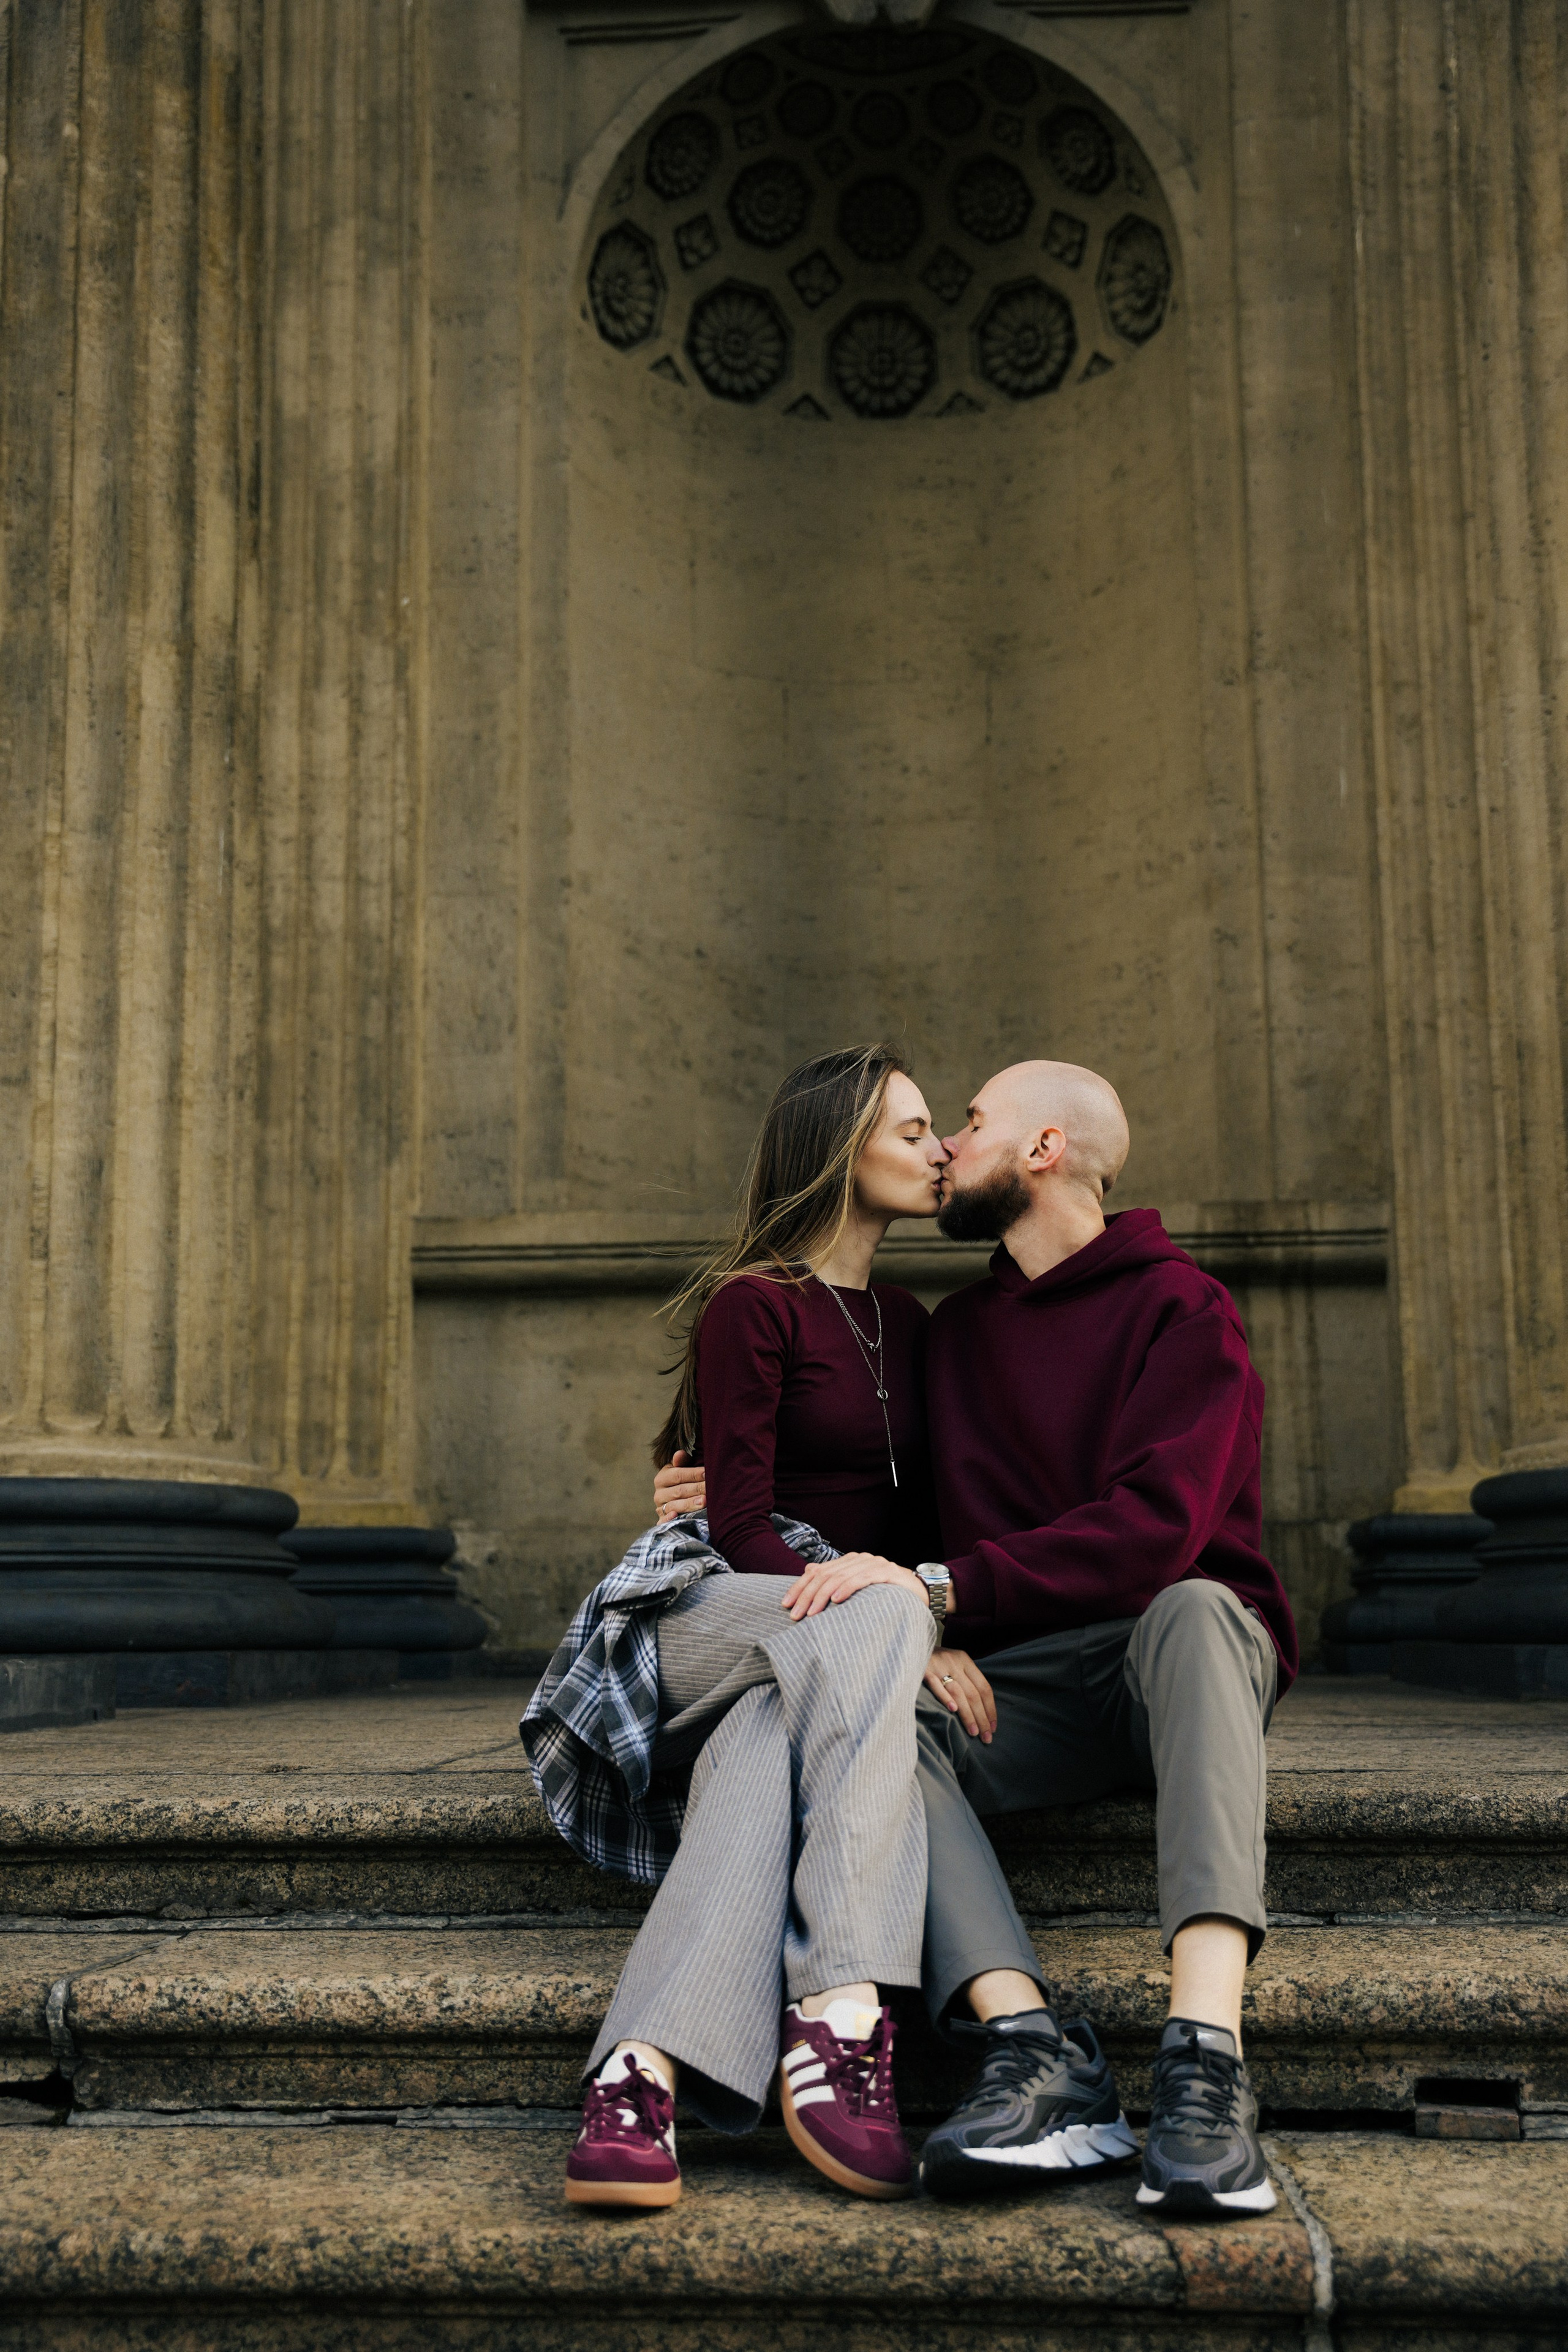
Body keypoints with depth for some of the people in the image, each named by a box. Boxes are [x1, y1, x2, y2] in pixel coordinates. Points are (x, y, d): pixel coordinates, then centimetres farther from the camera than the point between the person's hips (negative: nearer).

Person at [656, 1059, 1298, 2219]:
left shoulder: (1181, 1308, -3)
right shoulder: (959, 1331, 18)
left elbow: (1155, 1527, -19)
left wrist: (937, 1589, -24)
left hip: (1175, 1653, -4)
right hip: (1018, 1687, 4)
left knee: (1192, 1607, -38)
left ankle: (1208, 2063, -49)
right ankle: (1035, 2048, -42)